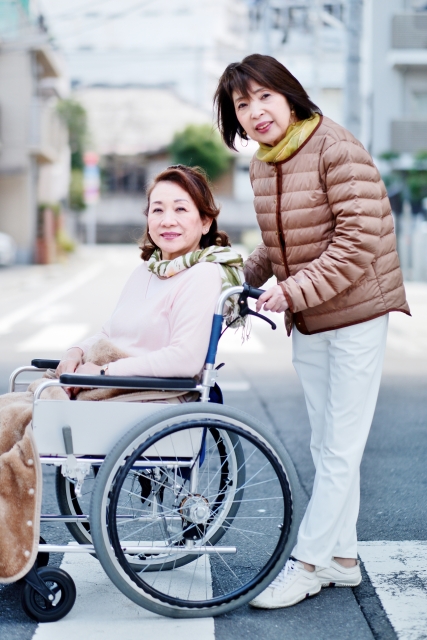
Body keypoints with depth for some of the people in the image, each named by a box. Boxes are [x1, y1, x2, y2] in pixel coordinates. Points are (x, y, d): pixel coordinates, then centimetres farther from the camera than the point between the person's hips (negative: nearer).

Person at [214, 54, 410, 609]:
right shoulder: (261, 167, 7)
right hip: (306, 321, 8)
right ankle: (342, 558, 26)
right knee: (325, 448, 14)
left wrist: (295, 291, -25)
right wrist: (243, 277, 3)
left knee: (340, 451, -2)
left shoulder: (337, 149, -17)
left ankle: (305, 564, 6)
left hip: (355, 314, -8)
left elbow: (359, 240, -23)